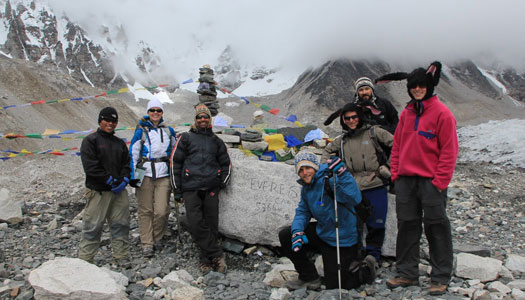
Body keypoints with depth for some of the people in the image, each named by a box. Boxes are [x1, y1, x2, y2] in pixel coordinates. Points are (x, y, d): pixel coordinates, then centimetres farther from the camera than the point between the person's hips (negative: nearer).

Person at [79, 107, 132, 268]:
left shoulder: (120, 143, 16)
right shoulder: (90, 140, -3)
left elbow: (126, 164, 14)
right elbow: (91, 166, -12)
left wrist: (124, 180, -4)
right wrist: (110, 180, -14)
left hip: (119, 190, 6)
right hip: (98, 191, -5)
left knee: (121, 224, 8)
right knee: (92, 226, -1)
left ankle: (121, 256, 19)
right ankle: (85, 259, 11)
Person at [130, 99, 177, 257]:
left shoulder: (169, 131, 11)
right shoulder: (141, 131, 2)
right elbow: (133, 154, 3)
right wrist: (132, 176, -2)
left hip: (164, 176, 2)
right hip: (145, 175, -1)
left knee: (162, 211, -5)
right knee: (145, 210, 2)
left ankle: (158, 237, 20)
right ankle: (147, 244, 14)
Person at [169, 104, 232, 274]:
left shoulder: (216, 141, 19)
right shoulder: (186, 138, 11)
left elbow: (226, 164, 25)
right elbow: (175, 162, 8)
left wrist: (222, 183, 9)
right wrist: (177, 190, 3)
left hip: (211, 188, 2)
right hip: (190, 189, -2)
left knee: (211, 224, 0)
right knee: (196, 223, -13)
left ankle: (206, 259, 12)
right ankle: (217, 255, -4)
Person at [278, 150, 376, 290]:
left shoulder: (330, 178, -23)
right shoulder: (306, 188, 4)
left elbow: (355, 199, -37)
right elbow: (302, 212, 6)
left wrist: (342, 174, -49)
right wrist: (297, 231, -14)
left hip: (341, 241, -7)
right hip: (321, 233, 8)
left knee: (333, 285, 0)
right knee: (285, 235, -3)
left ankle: (365, 272, 27)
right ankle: (309, 277, 12)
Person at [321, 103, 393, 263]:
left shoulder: (374, 132, 3)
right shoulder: (341, 140, 13)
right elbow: (327, 151, 30)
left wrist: (388, 167, -2)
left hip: (376, 187, -2)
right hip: (354, 190, 3)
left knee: (376, 225, 0)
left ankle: (373, 254, 20)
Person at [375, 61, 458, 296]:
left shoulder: (442, 113, -6)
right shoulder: (406, 113, 12)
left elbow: (449, 150, -9)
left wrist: (439, 181, -13)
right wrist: (395, 173, 7)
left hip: (431, 181, -6)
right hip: (405, 180, 6)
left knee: (436, 228, 3)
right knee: (407, 226, 11)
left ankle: (440, 278, 16)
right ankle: (407, 273, 22)